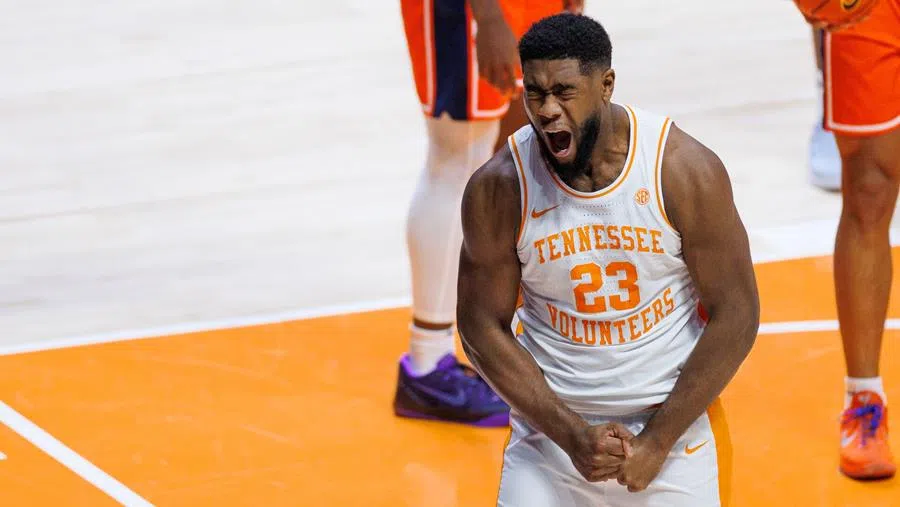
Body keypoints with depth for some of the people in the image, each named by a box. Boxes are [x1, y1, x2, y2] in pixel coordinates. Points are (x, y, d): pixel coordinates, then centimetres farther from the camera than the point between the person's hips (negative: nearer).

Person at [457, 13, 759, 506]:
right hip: (550, 425, 1)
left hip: (673, 418, 0)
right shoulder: (498, 188, -11)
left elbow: (735, 315, -9)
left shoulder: (685, 169, -13)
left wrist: (657, 441, -12)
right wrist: (570, 435, -14)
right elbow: (481, 326, -4)